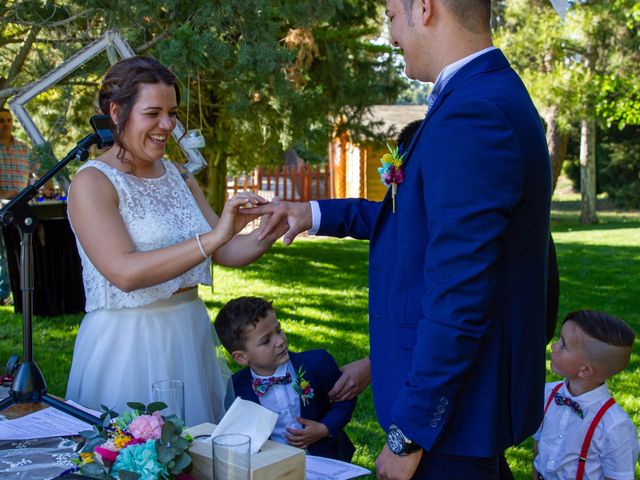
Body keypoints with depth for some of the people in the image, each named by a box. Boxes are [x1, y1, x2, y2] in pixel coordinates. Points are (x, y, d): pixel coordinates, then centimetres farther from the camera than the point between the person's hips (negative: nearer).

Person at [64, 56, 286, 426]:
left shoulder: (178, 175, 8)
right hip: (126, 341, -6)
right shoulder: (92, 183, -11)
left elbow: (226, 253, 6)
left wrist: (268, 234, -14)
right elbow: (124, 273, -24)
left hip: (189, 335, 6)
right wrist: (213, 238, -31)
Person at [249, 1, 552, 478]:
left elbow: (457, 302, -27)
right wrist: (318, 214, 20)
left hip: (451, 415, -9)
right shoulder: (492, 94, 5)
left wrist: (408, 434, -19)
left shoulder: (469, 115, -26)